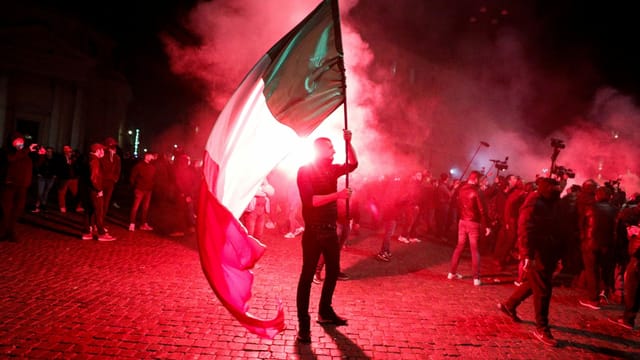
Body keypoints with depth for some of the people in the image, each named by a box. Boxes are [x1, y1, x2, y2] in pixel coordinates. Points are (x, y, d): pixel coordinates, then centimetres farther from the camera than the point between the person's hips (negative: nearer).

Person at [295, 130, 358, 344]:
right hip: (314, 231, -8)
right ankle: (303, 326, 3)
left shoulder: (331, 170, 10)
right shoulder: (305, 171, -10)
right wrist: (336, 195, -26)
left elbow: (353, 164, 20)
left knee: (333, 271, 17)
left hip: (330, 230, 8)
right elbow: (310, 200, -21)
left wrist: (348, 143, 7)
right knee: (308, 276, -3)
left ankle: (325, 312, 34)